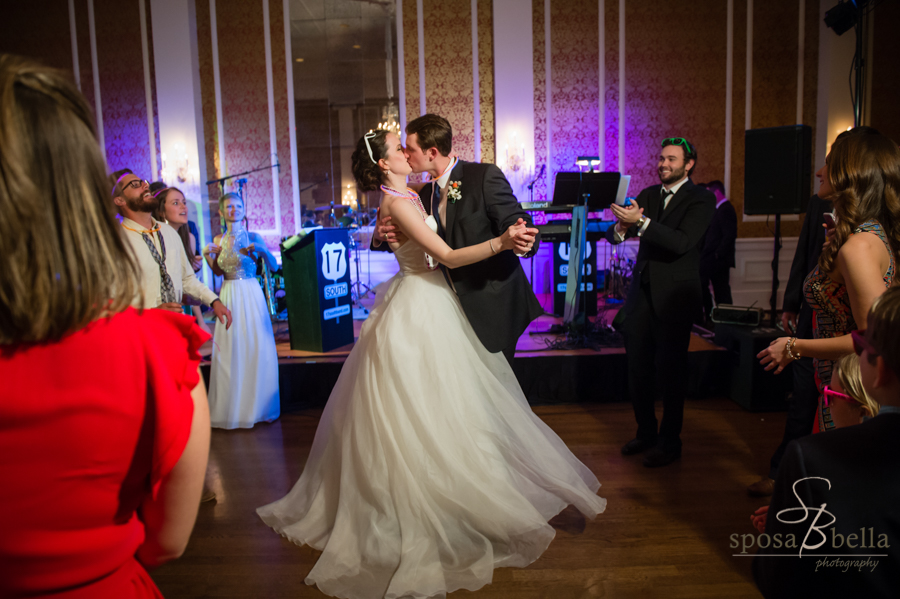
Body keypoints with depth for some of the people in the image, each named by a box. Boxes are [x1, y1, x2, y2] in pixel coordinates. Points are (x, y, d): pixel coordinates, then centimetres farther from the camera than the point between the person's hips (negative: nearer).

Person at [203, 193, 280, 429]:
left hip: (251, 294, -3)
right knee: (230, 351, 5)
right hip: (229, 296, 3)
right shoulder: (218, 240, 8)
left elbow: (273, 267, -8)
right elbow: (219, 271, 16)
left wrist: (261, 250, -25)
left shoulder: (253, 237, -3)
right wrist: (209, 256, 0)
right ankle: (232, 407, 19)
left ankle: (257, 405, 18)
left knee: (256, 347, 1)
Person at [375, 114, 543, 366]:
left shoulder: (484, 175, -12)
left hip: (492, 305, -6)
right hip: (457, 307, 7)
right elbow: (408, 239, 14)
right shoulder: (426, 193, 10)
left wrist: (522, 243, -41)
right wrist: (381, 235, -8)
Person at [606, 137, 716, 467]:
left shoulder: (701, 199, -4)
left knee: (670, 370, 2)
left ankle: (669, 442, 17)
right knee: (638, 369, 9)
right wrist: (621, 226, -19)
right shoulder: (648, 195, 12)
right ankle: (645, 432, 27)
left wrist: (641, 222, -28)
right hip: (642, 292, 5)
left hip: (674, 295, -5)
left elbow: (682, 243, -19)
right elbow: (613, 235, 5)